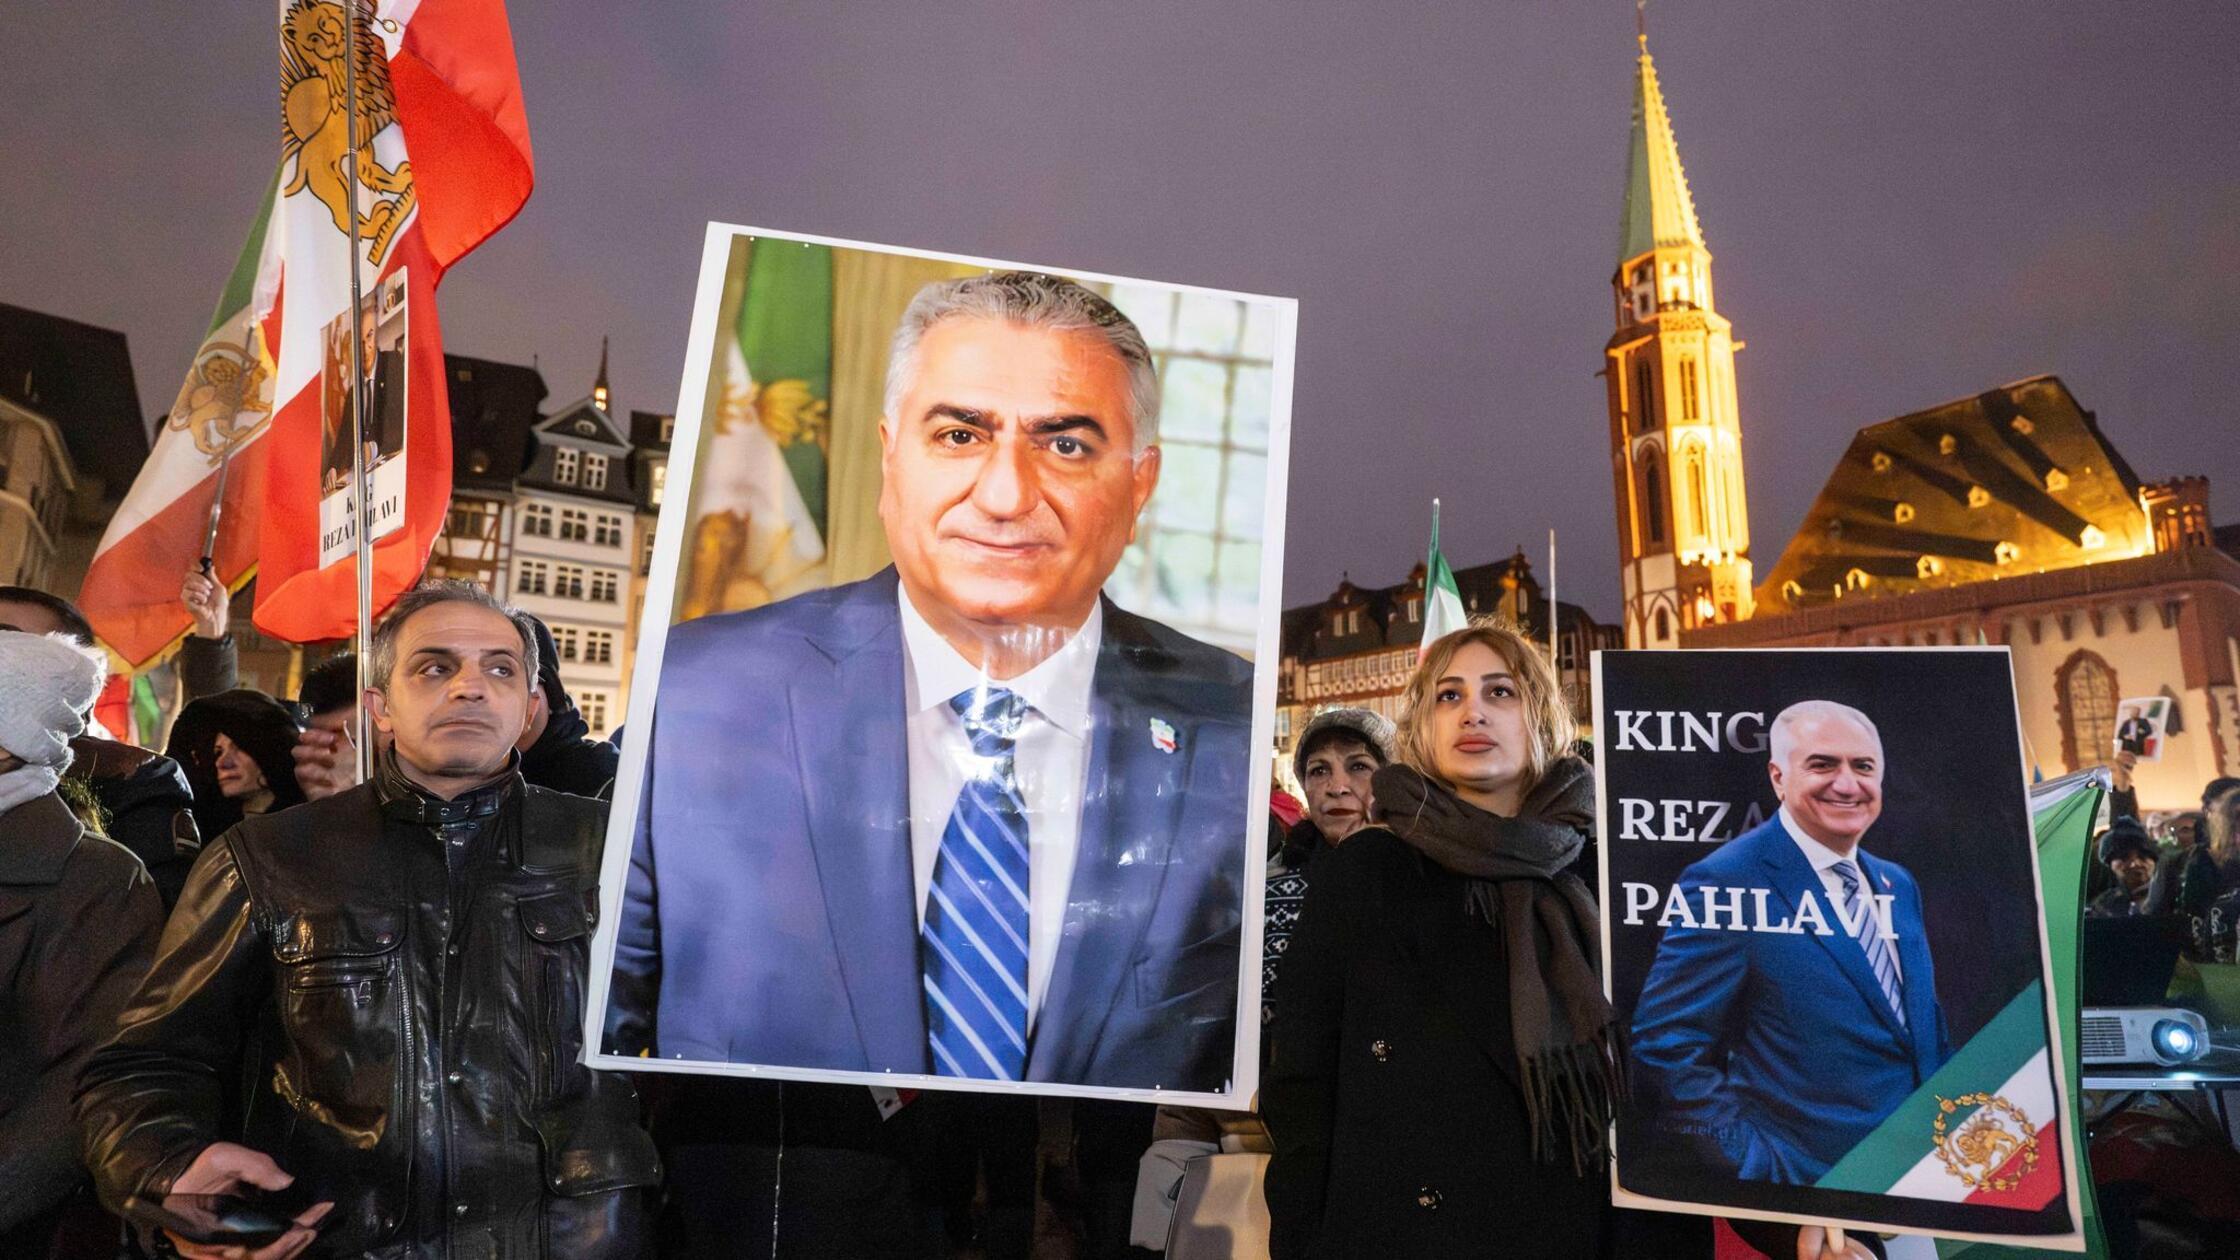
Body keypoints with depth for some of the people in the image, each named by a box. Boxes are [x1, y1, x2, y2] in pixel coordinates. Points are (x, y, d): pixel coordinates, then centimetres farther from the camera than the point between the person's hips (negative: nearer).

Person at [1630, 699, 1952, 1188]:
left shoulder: (1898, 884, 8)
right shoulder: (1725, 883, -16)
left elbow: (1929, 1028, 18)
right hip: (1809, 1180, -6)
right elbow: (1665, 1051, -19)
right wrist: (1764, 1169, -21)